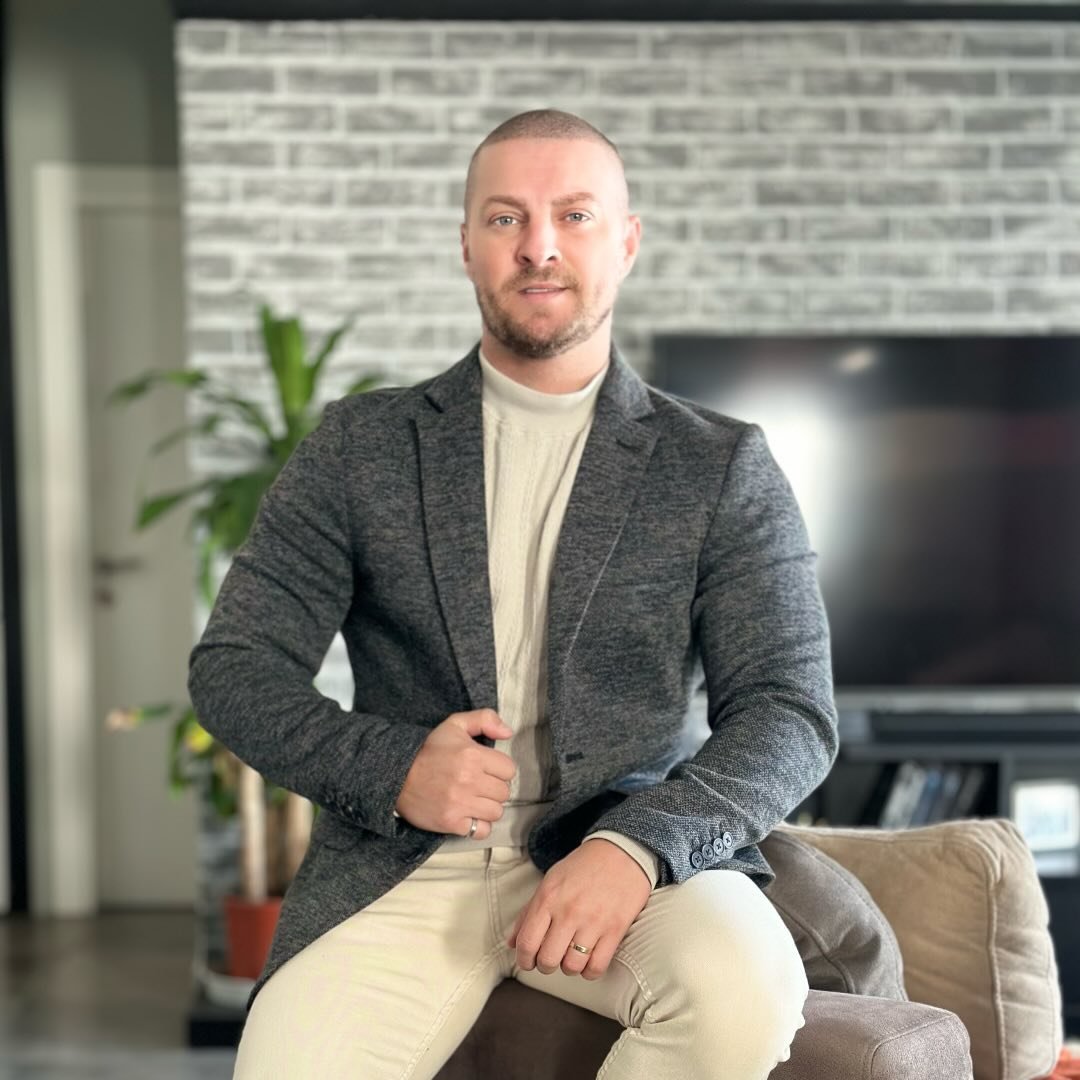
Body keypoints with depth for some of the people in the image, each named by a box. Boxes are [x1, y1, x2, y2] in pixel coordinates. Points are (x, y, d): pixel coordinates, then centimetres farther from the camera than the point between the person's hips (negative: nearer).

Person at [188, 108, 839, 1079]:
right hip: (404, 863, 0)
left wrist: (635, 844, -19)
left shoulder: (721, 468, 7)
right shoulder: (362, 446, 10)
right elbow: (234, 666, 7)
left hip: (624, 845, 1)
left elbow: (790, 711, -1)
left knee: (746, 994, -31)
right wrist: (392, 768, -12)